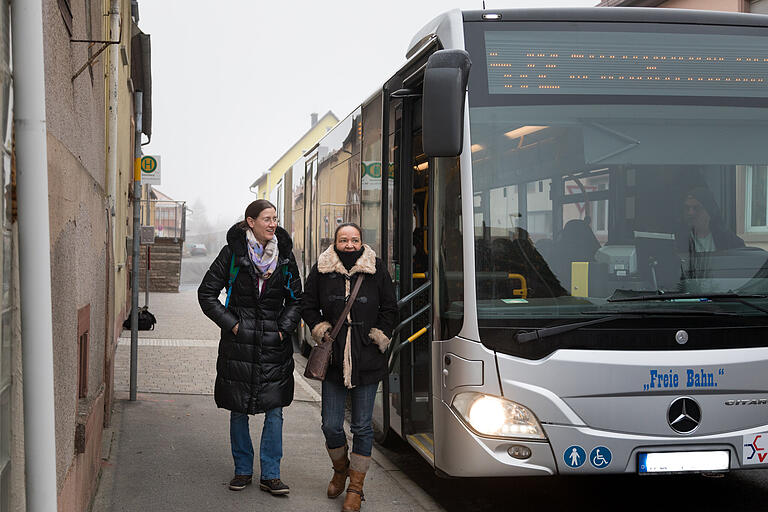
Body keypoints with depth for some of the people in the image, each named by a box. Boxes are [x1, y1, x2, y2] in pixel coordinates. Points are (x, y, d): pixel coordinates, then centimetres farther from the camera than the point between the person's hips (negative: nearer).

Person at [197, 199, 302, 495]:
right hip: (239, 343, -2)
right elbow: (206, 293, 2)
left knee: (275, 411, 0)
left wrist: (284, 328, 0)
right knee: (238, 411, 6)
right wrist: (231, 323, -6)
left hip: (274, 345, 2)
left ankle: (270, 475, 8)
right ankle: (243, 470, 21)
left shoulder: (284, 254, 6)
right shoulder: (232, 253, -3)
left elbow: (296, 298, 14)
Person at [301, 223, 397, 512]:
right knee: (331, 426, 3)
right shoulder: (322, 270, 3)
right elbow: (308, 306, 13)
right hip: (334, 361, 1)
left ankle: (355, 488, 16)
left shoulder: (376, 270, 2)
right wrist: (320, 328, -1)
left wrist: (379, 336, -1)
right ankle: (340, 469, 33)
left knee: (362, 427, 4)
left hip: (367, 362, -1)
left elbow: (389, 308, 9)